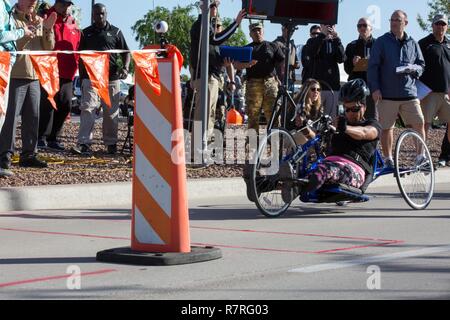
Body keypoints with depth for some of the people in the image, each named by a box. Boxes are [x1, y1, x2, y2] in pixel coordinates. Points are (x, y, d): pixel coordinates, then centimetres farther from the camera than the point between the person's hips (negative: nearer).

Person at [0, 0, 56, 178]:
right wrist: (28, 31, -23)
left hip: (34, 76, 7)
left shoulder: (39, 21, 16)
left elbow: (49, 48, 13)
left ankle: (28, 154, 15)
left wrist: (48, 29, -2)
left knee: (32, 117, 8)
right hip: (15, 75, -7)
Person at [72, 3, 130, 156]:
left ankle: (111, 143, 18)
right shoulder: (86, 33, 11)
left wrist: (125, 67, -9)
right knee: (87, 109, -12)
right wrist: (81, 78, 8)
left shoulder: (115, 32, 9)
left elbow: (126, 53, 10)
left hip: (112, 78, 0)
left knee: (111, 112, 6)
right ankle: (84, 144, -18)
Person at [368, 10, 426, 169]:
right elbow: (373, 66, 0)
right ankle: (388, 159, 13)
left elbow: (421, 65, 18)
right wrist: (375, 88, -9)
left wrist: (413, 69, -6)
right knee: (387, 127, 2)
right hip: (387, 94, -2)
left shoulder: (412, 43, 12)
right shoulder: (381, 42, 3)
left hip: (409, 92, 2)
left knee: (419, 124, -3)